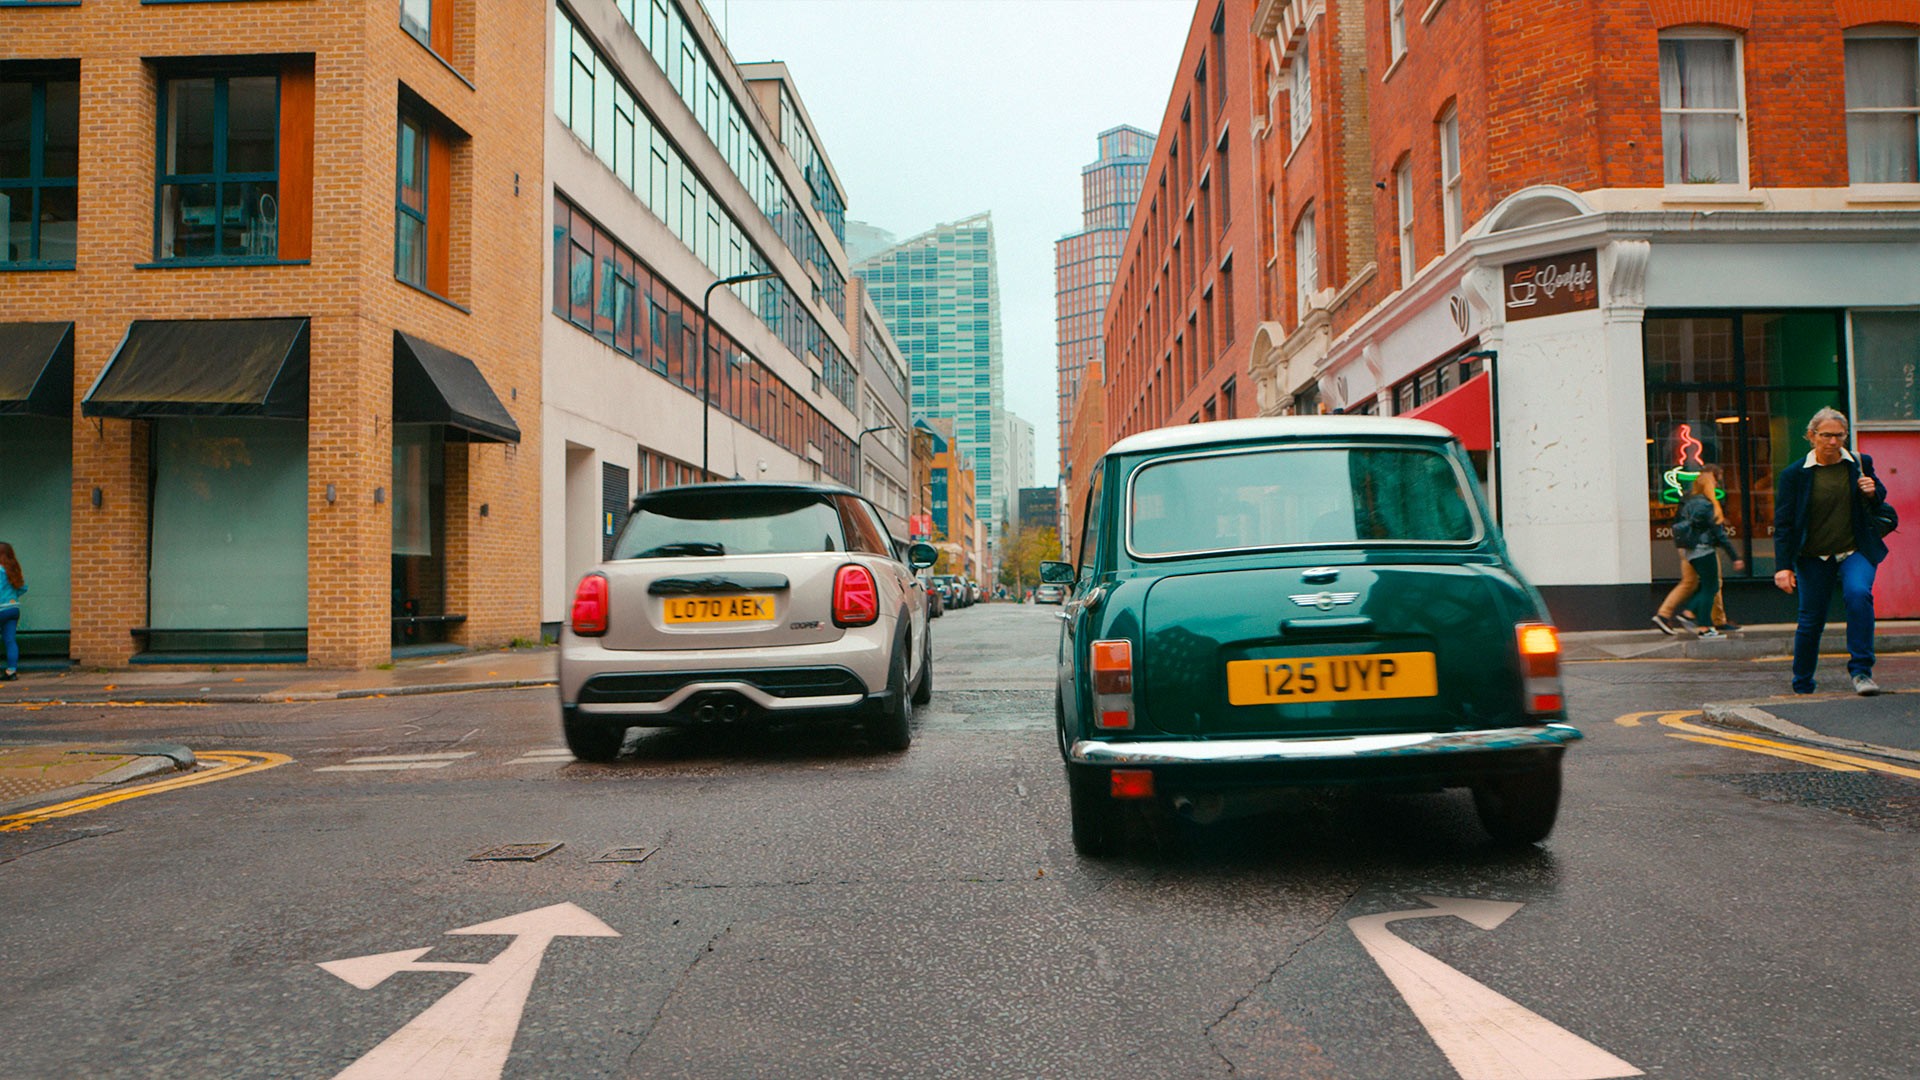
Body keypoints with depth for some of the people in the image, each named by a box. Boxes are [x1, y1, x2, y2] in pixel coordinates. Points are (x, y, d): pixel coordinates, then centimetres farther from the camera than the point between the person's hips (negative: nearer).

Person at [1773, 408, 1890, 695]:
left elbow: (1881, 497, 20)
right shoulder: (1794, 474, -3)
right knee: (1811, 621, 5)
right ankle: (1802, 688, 22)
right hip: (1814, 558, -1)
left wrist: (1873, 493, -5)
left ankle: (1861, 671, -19)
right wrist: (1783, 566, -9)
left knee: (1858, 594, -28)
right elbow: (1783, 523, -3)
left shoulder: (1860, 463, 4)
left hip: (1856, 552, 1)